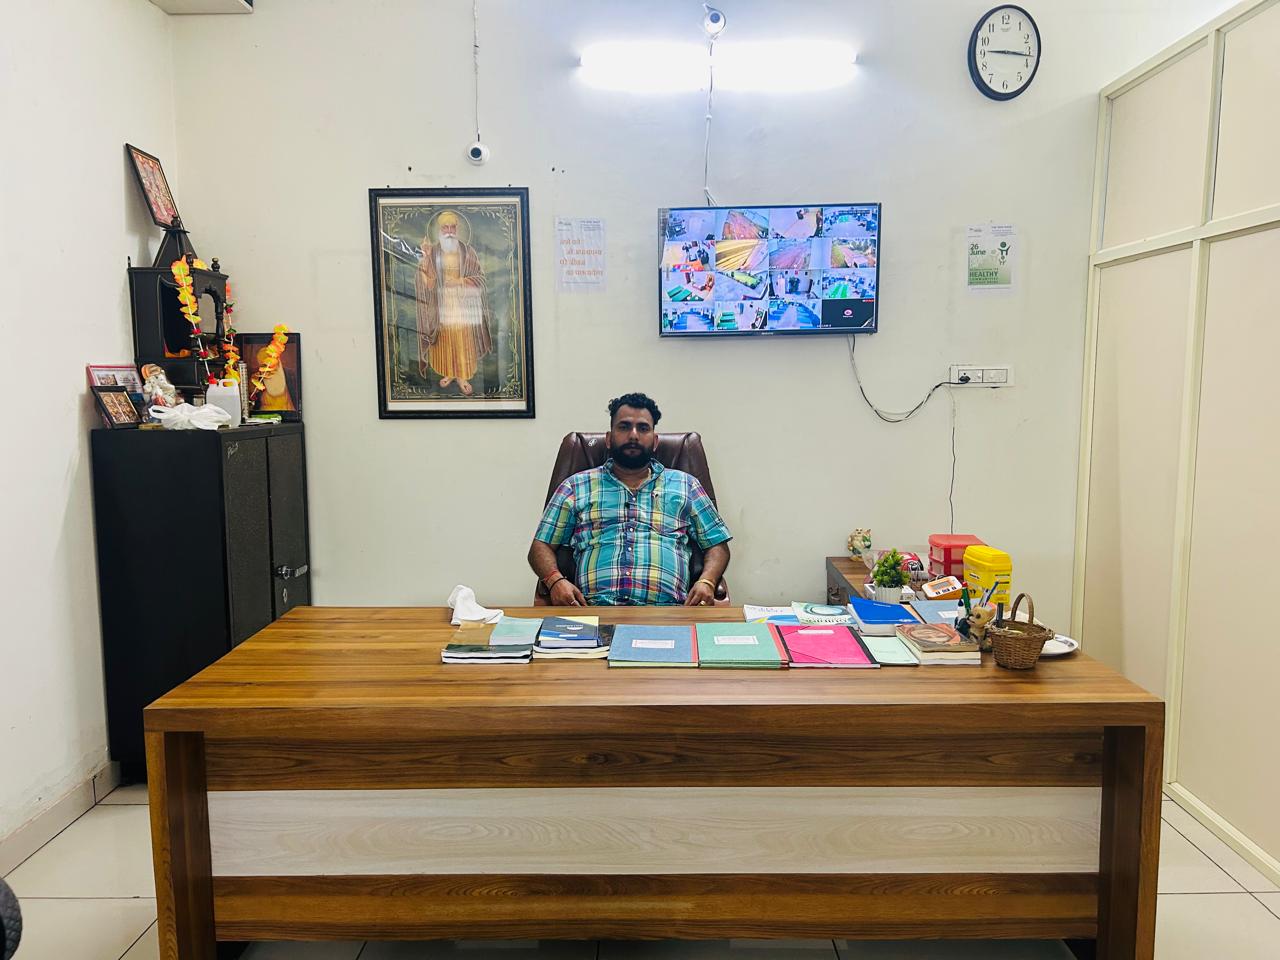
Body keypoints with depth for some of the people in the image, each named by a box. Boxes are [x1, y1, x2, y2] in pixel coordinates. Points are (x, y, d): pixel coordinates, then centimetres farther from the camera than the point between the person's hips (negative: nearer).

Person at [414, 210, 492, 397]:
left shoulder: (467, 250, -1)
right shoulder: (433, 251, 0)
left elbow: (479, 278, -2)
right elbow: (429, 283, -9)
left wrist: (459, 281, -18)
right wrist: (427, 257, -20)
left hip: (464, 303, -1)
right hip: (442, 303, 1)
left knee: (464, 340, 2)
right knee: (444, 339, 7)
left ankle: (462, 377, 15)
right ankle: (449, 372, 25)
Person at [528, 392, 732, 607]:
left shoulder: (685, 485, 22)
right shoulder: (576, 486, 20)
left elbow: (717, 544, 20)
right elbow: (541, 546, 17)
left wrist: (706, 582, -2)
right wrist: (555, 581, -5)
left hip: (666, 611, 1)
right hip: (594, 609, 0)